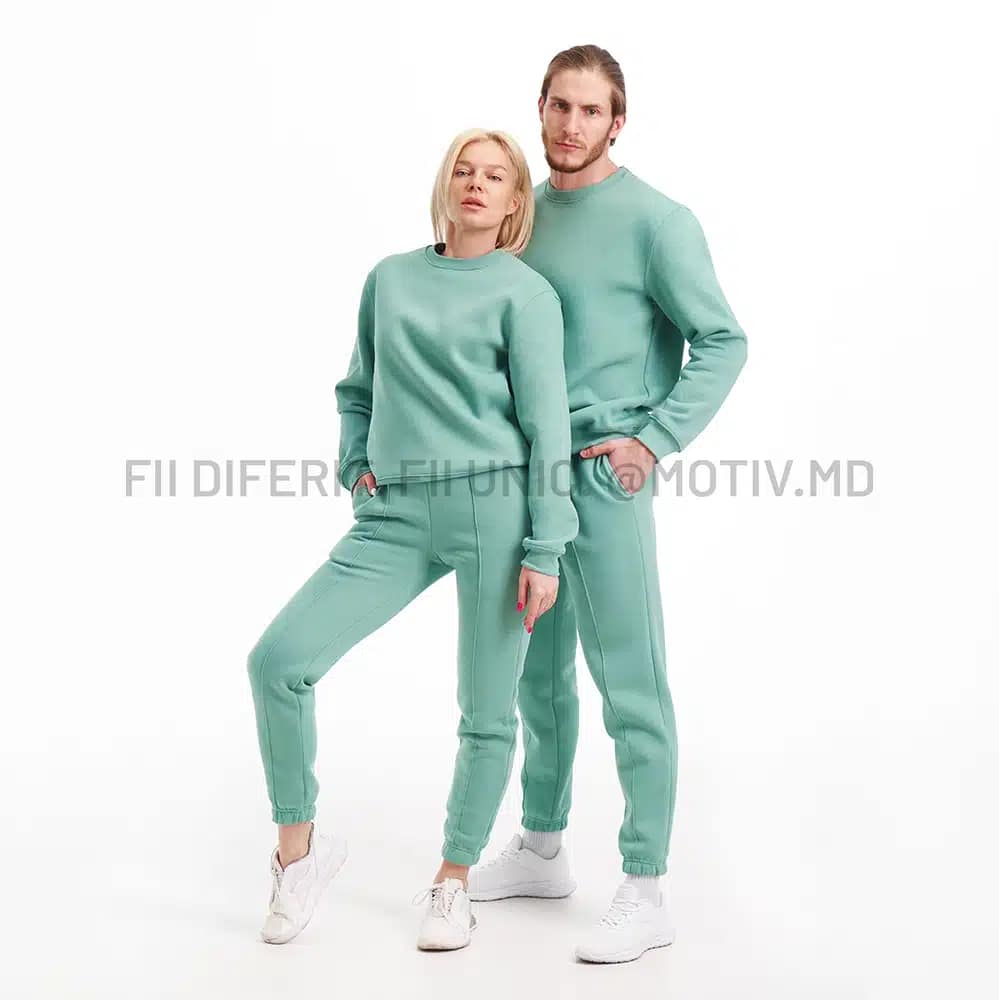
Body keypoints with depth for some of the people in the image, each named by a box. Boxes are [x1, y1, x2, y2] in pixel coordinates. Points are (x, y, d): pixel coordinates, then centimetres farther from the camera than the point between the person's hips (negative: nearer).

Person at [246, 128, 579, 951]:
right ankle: (300, 846, 11)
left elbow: (546, 422, -2)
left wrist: (545, 550, -7)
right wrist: (356, 469, 8)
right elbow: (357, 390, 25)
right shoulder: (389, 279, 15)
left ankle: (454, 882, 25)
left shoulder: (525, 292, 2)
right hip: (396, 516, 4)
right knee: (279, 658, -9)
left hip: (496, 511, -3)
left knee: (487, 712, 3)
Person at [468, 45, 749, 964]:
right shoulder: (525, 212, 12)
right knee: (539, 674, 16)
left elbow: (723, 343, -7)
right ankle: (542, 852, 31)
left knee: (630, 686, -3)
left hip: (604, 474, -7)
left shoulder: (655, 221, -7)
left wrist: (655, 440, -14)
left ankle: (646, 894, 6)